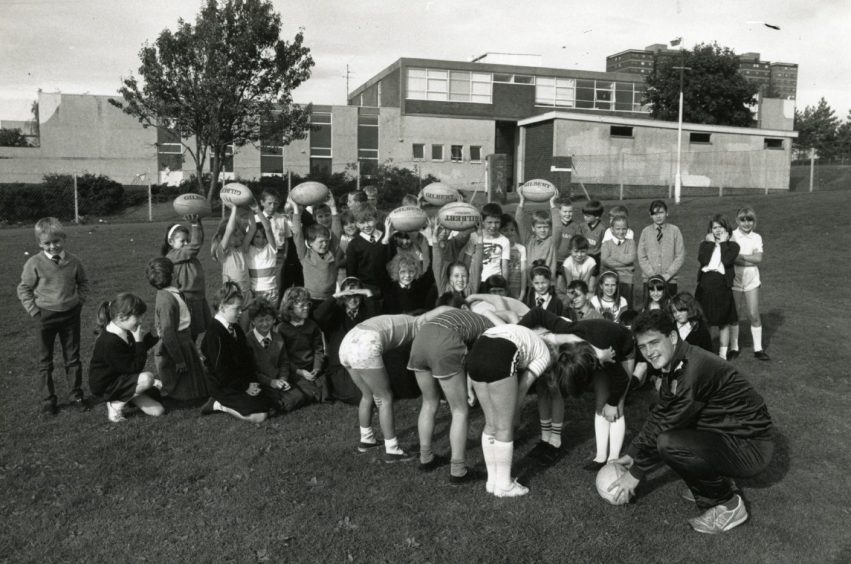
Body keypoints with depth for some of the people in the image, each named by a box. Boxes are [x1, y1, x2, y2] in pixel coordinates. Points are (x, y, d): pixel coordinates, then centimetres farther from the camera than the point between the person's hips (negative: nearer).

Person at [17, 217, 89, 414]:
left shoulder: (73, 261, -4)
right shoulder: (34, 263, -11)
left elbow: (83, 282, 12)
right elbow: (23, 289, -3)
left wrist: (80, 301, 2)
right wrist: (34, 311, -8)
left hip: (70, 315, 2)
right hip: (46, 316, -2)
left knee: (73, 358, 11)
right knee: (45, 361, 8)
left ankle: (76, 394, 22)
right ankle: (48, 400, 18)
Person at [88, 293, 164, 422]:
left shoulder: (124, 332, -3)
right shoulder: (111, 342, -31)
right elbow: (135, 368, -27)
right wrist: (139, 342, -26)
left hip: (120, 379, 8)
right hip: (105, 387, -8)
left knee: (157, 411, -4)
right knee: (147, 379, -33)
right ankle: (116, 405, -11)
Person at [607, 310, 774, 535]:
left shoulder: (695, 369, -27)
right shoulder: (674, 365, 2)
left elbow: (666, 427, -21)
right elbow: (659, 414, 13)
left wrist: (636, 473, -11)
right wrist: (632, 455, 13)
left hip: (750, 448, -9)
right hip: (726, 435, 9)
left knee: (669, 444, -27)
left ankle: (728, 505, -5)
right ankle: (715, 483, 15)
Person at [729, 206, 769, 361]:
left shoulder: (756, 237, 4)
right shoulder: (732, 236, -3)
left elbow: (759, 259, -8)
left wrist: (740, 256, -13)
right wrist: (751, 258, -14)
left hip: (751, 280, 1)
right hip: (734, 279, -1)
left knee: (754, 315, 1)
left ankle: (758, 349, 12)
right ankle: (734, 348, 19)